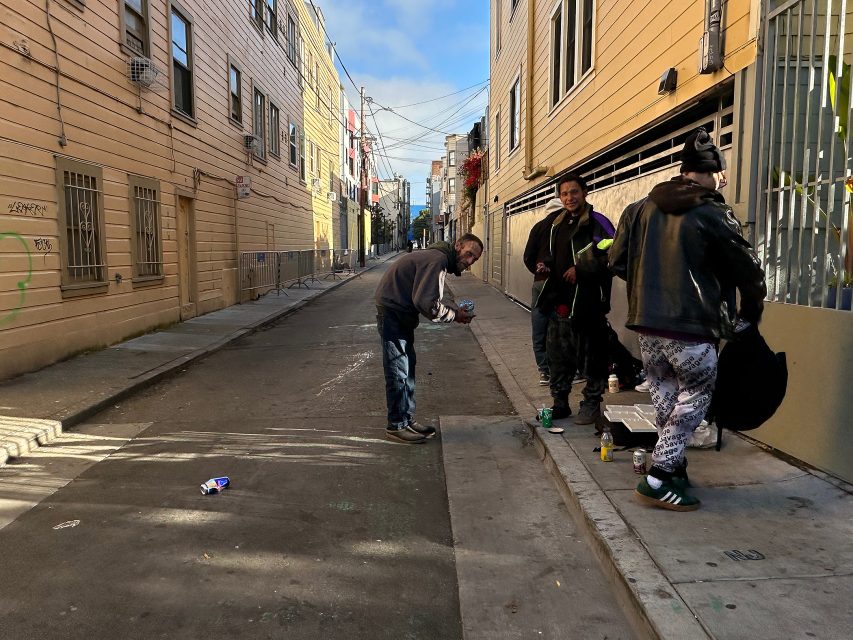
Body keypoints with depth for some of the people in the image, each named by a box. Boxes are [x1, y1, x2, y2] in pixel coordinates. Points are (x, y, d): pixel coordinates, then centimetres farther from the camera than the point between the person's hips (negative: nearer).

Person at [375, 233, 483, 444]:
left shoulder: (437, 257, 14)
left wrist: (455, 309, 2)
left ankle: (407, 420, 26)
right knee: (398, 371, -5)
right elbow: (427, 304, -26)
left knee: (408, 367, 16)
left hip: (401, 315, 11)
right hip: (392, 314, -11)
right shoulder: (437, 260, -20)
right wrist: (454, 315, -13)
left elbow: (429, 299, 14)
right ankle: (396, 426, 6)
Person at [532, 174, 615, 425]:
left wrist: (580, 270, -19)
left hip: (587, 302, -7)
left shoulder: (598, 222, -8)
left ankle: (592, 404, 18)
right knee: (558, 354, 13)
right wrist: (543, 265, 5)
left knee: (591, 355, 2)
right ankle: (560, 402, 26)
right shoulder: (556, 223, 14)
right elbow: (545, 252, 25)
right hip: (558, 301, 7)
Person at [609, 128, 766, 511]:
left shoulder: (641, 209, 5)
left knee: (665, 397, 18)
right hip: (692, 327, -5)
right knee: (694, 398, 7)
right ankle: (659, 480, 5)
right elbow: (748, 271, 0)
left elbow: (617, 262, 12)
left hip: (646, 324, 6)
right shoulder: (714, 216, -9)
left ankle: (672, 466, 28)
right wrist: (750, 313, 17)